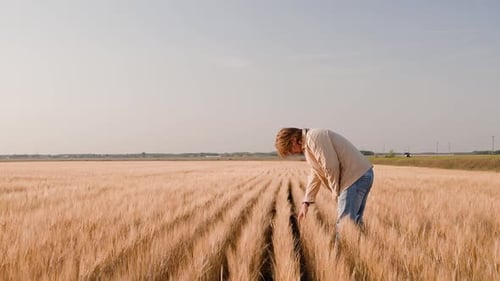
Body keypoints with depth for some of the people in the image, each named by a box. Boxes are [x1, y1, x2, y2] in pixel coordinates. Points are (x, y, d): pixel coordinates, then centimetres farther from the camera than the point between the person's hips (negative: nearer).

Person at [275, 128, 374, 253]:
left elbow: (331, 166, -20)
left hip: (356, 176, -11)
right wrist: (306, 202, 21)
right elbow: (315, 175, 24)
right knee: (354, 221, 18)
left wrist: (336, 192, -7)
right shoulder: (308, 146, 19)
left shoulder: (314, 137, -14)